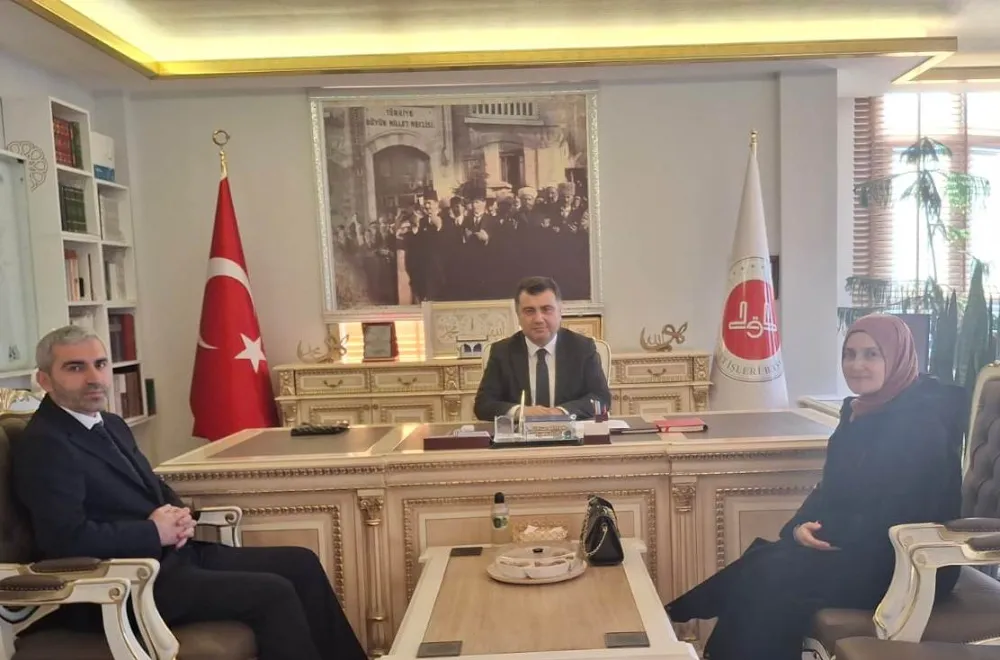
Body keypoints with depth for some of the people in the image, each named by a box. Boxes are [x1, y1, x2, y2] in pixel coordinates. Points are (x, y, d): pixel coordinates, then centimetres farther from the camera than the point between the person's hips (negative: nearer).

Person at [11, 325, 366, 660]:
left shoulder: (111, 425, 15)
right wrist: (155, 531, -14)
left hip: (170, 554, 9)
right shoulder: (42, 445, -13)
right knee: (273, 594, -20)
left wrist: (179, 514, 1)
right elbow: (67, 538, -24)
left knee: (301, 564, 2)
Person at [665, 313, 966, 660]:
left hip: (905, 562, -8)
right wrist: (800, 526, -8)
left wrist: (828, 534, -18)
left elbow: (903, 517, -22)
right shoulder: (859, 410, 9)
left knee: (771, 578, -22)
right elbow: (832, 487, 10)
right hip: (855, 546, 8)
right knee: (761, 565, -12)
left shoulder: (921, 424, -17)